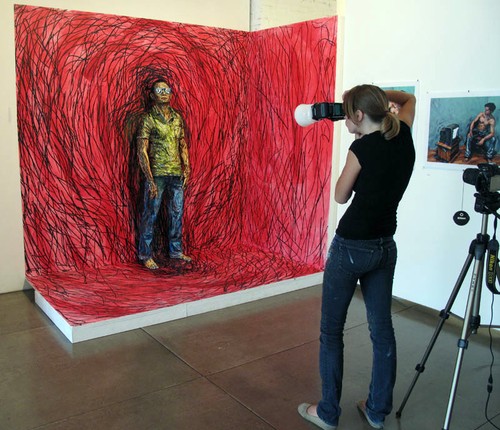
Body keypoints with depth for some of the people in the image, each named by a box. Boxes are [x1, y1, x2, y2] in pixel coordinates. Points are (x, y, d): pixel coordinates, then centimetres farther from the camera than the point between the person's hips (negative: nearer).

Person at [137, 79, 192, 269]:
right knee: (150, 214, 2)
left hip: (176, 174, 6)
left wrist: (186, 167, 6)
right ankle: (145, 254, 13)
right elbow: (142, 151, -10)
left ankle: (175, 250, 27)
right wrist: (150, 180, -14)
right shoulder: (148, 119, -6)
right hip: (156, 174, -5)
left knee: (177, 213, 12)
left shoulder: (177, 117, 11)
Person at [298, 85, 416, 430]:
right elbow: (409, 98, 24)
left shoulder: (363, 147, -17)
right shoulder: (404, 136, 2)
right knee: (382, 329, 14)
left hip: (351, 247, -7)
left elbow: (341, 196, -3)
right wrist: (376, 94, 12)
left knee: (331, 331, 7)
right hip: (385, 246, 7)